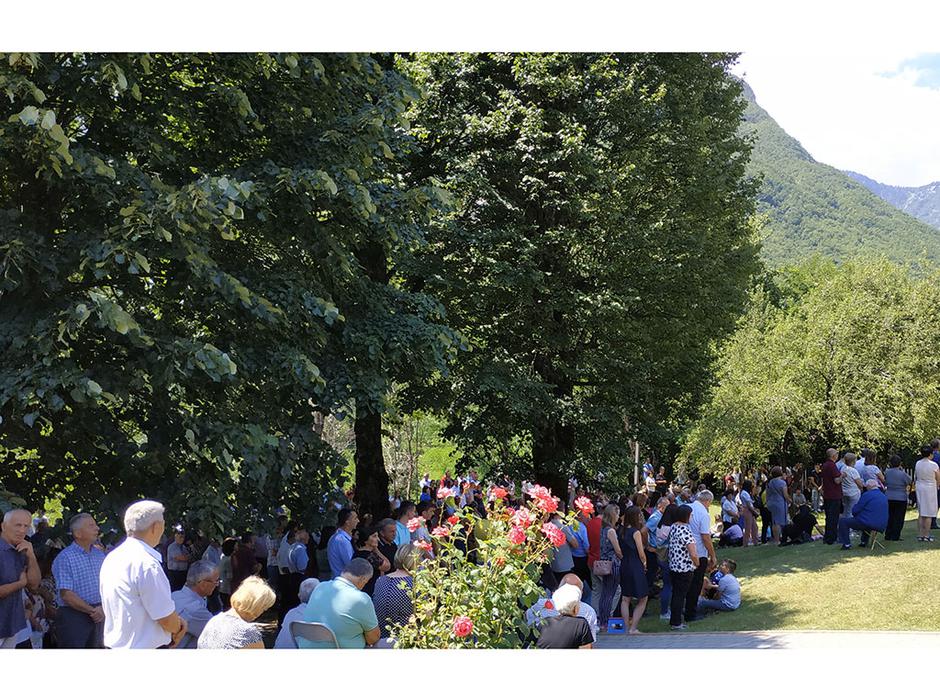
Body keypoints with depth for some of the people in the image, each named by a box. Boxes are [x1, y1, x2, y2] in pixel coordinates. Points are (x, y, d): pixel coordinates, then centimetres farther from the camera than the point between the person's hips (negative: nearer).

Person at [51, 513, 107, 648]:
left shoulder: (100, 554, 11)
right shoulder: (65, 558, -9)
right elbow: (66, 595, -15)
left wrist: (102, 608, -7)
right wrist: (92, 610, -13)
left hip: (98, 616, 6)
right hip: (73, 615, -6)